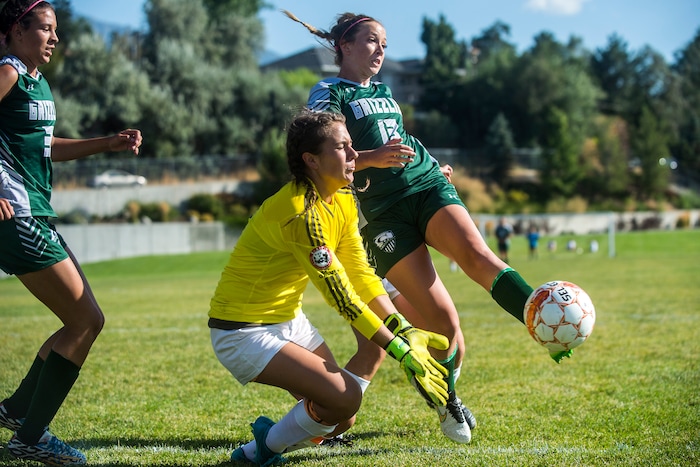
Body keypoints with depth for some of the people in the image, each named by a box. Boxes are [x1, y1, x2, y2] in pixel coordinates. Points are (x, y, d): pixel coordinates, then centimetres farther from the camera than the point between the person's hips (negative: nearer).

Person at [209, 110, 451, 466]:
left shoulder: (343, 200, 2)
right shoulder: (301, 213, -27)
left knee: (340, 418, 4)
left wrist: (405, 330, -9)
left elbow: (361, 274, 3)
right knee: (345, 396, -21)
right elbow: (341, 296, -27)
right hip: (244, 332, -9)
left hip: (289, 319, 9)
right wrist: (402, 351, -26)